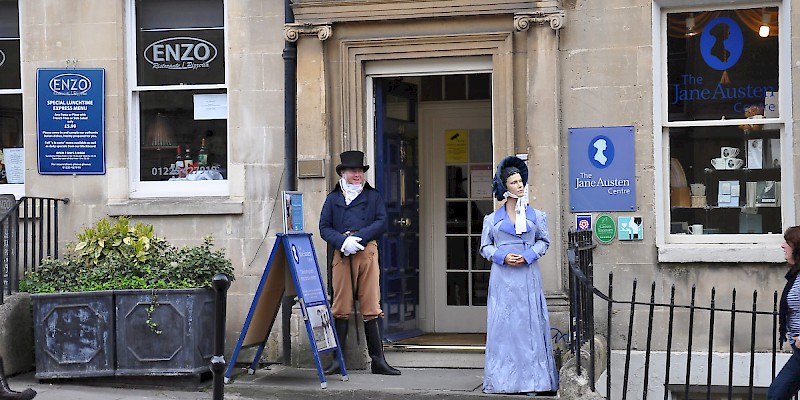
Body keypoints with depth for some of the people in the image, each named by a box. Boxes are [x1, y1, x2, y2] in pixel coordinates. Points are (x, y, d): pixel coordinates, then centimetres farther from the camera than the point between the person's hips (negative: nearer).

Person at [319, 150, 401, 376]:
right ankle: (339, 360, 2)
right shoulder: (333, 199, 18)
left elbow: (381, 223, 4)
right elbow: (324, 227, 8)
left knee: (371, 307, -3)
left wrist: (359, 238, -10)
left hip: (367, 253, 0)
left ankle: (378, 360, 0)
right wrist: (343, 241, -11)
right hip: (342, 255, 0)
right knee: (341, 307, -2)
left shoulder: (373, 197, 18)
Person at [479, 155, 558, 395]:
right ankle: (503, 379, 1)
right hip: (502, 277, 0)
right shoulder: (493, 219, 8)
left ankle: (531, 379, 0)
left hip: (528, 276, 0)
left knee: (529, 323, -3)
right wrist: (503, 256, -8)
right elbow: (485, 247, 10)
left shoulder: (535, 215, 9)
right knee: (502, 324, -3)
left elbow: (543, 241, 13)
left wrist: (528, 255, -6)